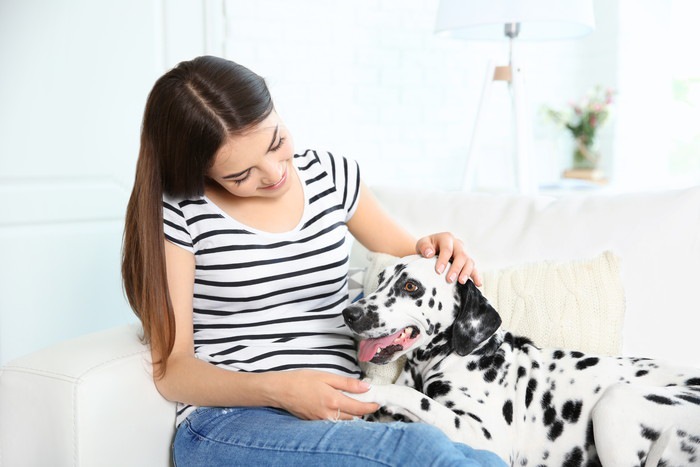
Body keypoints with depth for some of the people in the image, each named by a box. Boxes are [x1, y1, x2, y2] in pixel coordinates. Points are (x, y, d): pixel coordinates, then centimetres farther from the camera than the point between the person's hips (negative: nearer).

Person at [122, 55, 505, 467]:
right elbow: (171, 369, -2)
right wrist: (276, 390, -20)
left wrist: (433, 252, 0)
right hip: (229, 426, -4)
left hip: (344, 417, 4)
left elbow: (401, 251, 25)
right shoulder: (177, 212, -4)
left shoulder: (331, 175, 9)